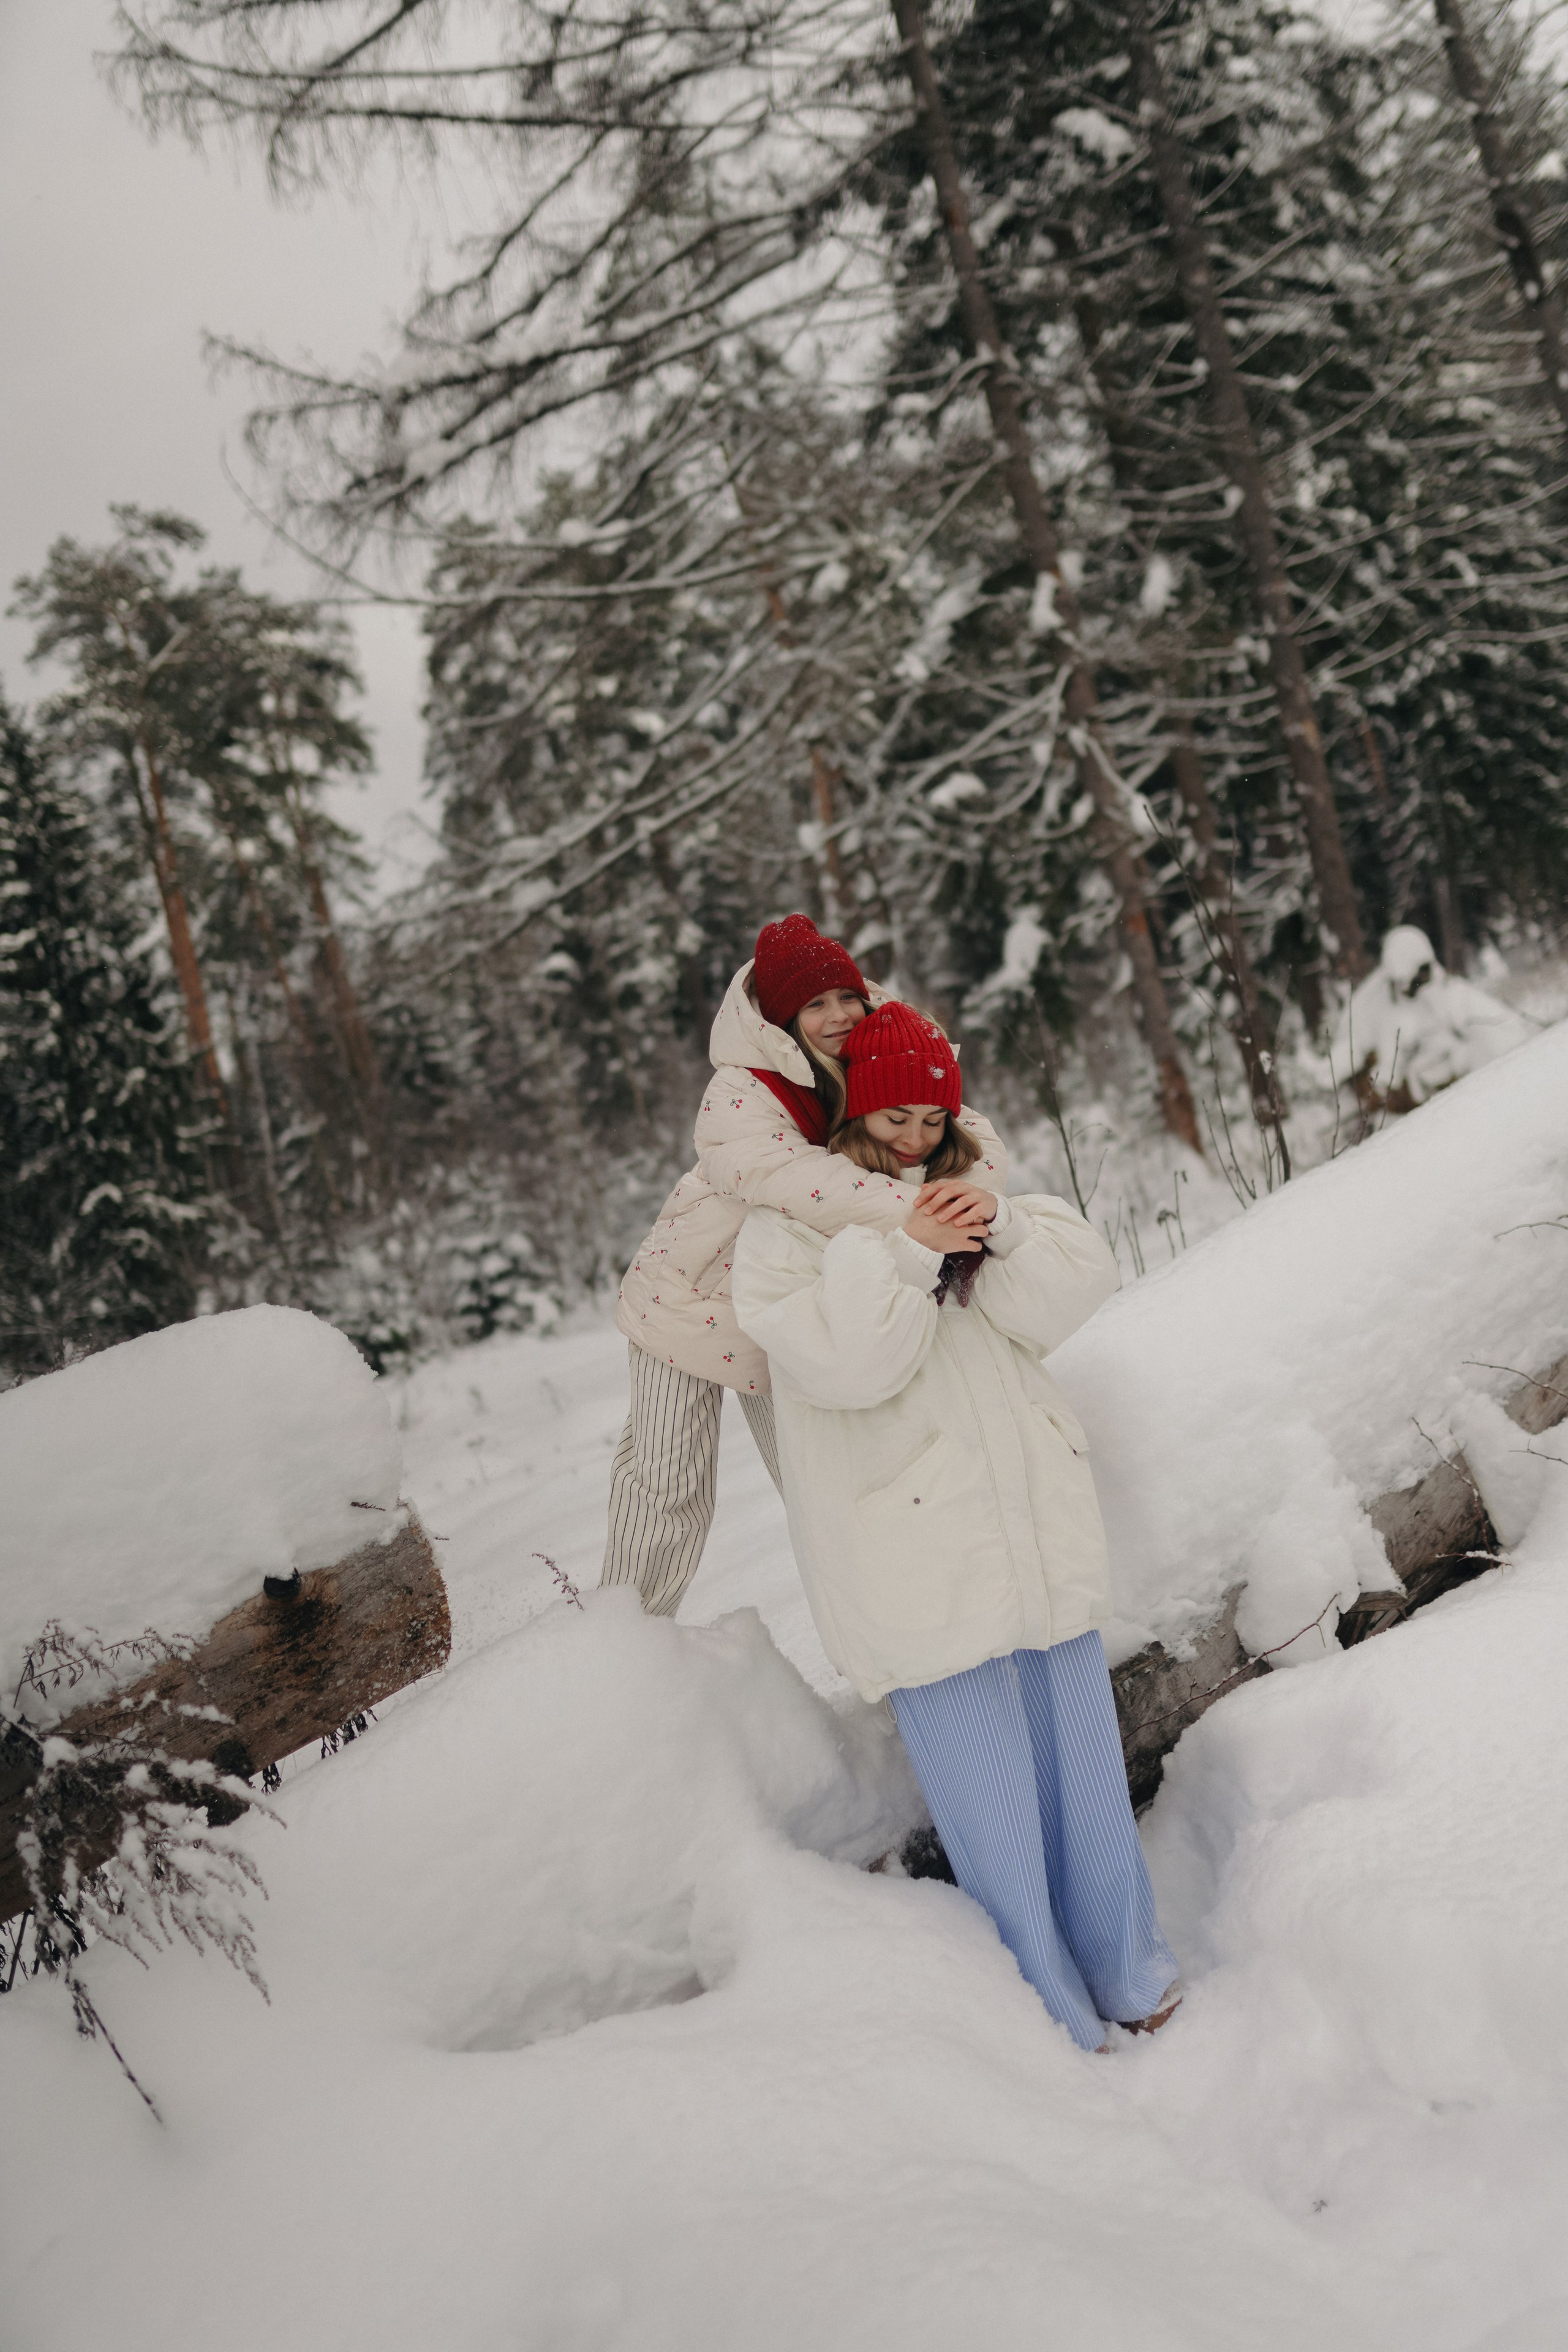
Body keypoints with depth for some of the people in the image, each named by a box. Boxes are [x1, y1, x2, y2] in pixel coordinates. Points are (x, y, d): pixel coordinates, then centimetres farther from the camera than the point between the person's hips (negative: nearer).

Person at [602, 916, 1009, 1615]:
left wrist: (980, 1192, -45)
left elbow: (967, 1130, -20)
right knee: (668, 1485, 5)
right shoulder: (739, 1094, -28)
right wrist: (910, 1210, -60)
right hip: (692, 1297, -4)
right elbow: (785, 1172, -47)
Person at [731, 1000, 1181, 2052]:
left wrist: (1001, 1232, -14)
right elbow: (842, 1362, -16)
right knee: (988, 1788, -1)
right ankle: (1054, 2018, 16)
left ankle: (1128, 1974, 32)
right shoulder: (786, 1232, -2)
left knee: (1080, 1749, 14)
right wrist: (903, 1253, -21)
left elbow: (1079, 1296, 2)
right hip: (914, 1551, -5)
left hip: (1035, 1519, 5)